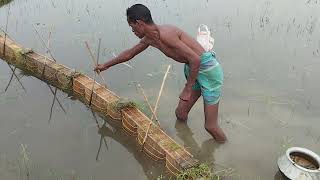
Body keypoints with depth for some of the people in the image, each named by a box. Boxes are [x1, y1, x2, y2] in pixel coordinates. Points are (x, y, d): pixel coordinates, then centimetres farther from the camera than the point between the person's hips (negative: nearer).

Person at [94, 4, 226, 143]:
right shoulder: (149, 38, 6)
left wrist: (188, 89, -17)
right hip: (193, 69, 9)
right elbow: (129, 53, 23)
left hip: (207, 68, -9)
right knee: (180, 114, 15)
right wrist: (106, 65, 35)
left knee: (210, 126, -3)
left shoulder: (164, 34, -24)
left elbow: (195, 59, -26)